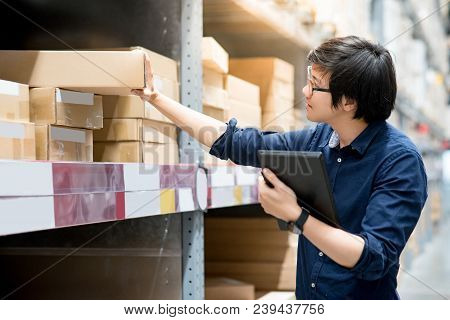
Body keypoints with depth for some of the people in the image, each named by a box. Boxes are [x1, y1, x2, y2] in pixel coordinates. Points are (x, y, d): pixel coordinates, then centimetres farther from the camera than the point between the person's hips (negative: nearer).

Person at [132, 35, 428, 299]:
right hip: (307, 294, 6)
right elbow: (233, 142, 9)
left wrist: (295, 214, -22)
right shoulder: (318, 140, 1)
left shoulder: (400, 161, -16)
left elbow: (374, 259, -23)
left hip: (363, 296, -5)